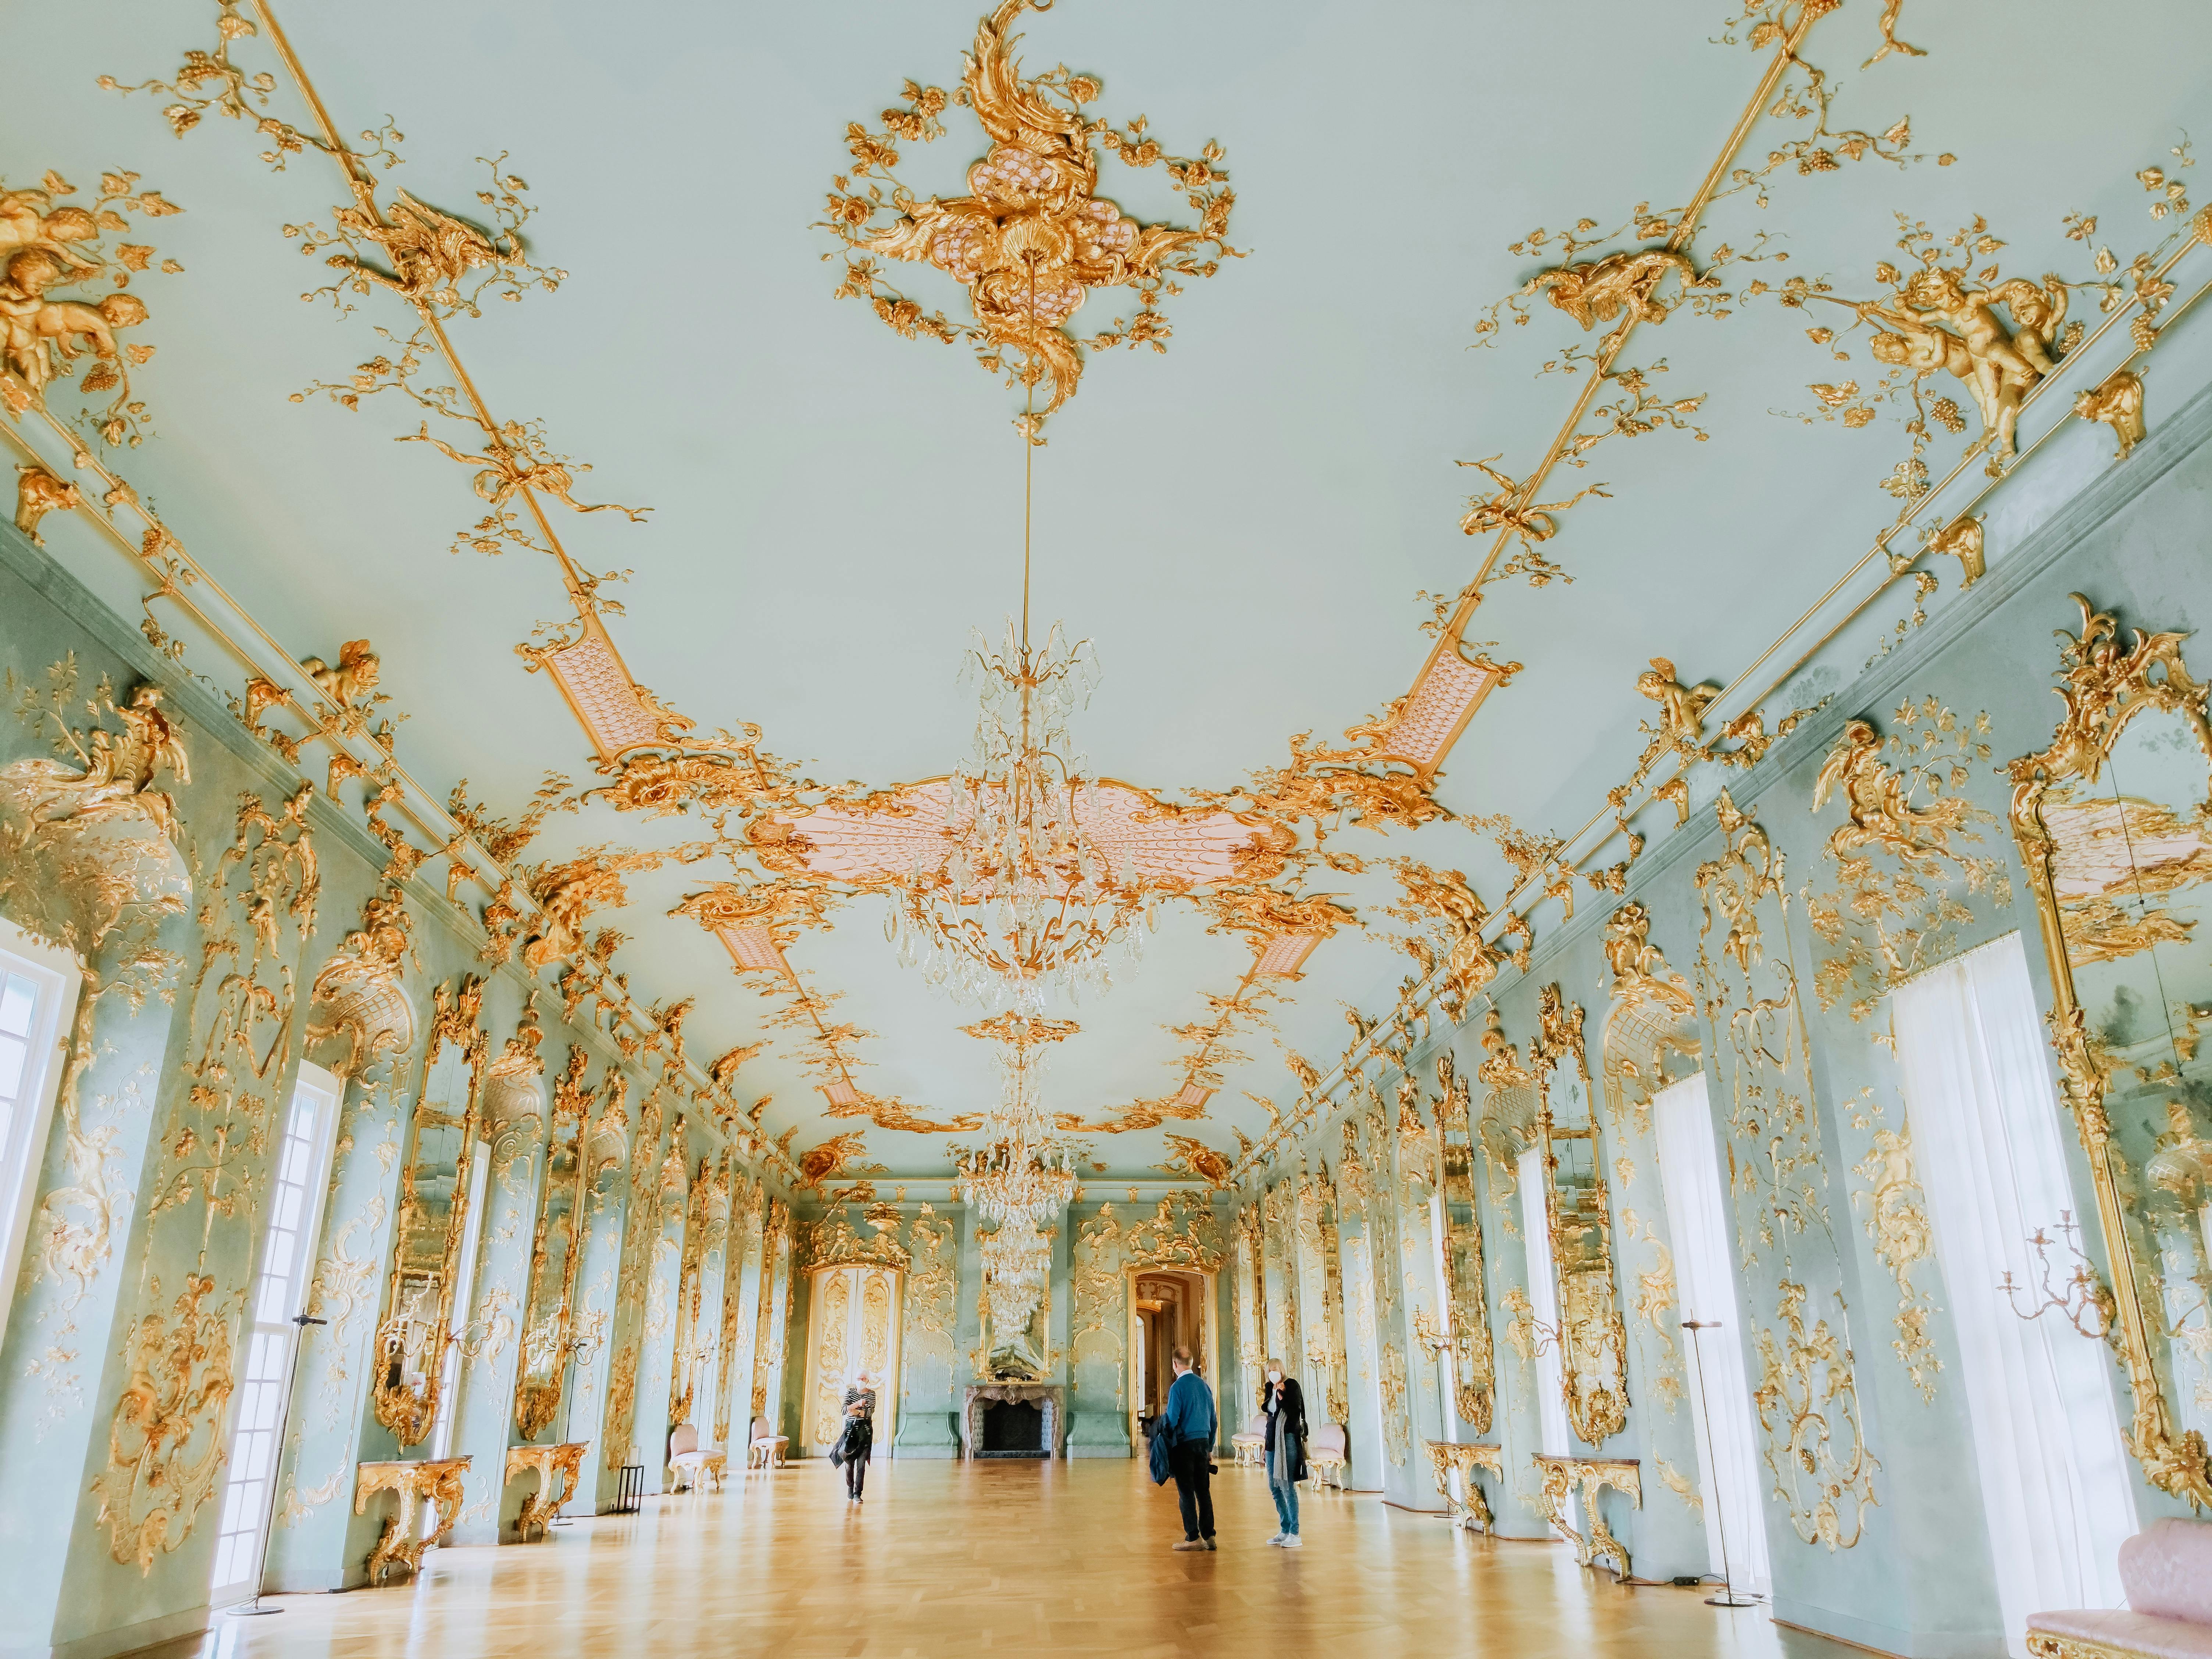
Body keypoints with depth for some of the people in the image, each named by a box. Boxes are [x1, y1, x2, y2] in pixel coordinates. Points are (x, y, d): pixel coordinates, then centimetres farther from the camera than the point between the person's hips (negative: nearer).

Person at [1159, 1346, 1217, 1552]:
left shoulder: (1178, 1387, -12)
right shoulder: (1204, 1385, 8)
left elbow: (1172, 1420, -15)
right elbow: (1213, 1419, 13)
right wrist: (1210, 1448, 19)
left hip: (1185, 1444, -6)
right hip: (1204, 1442, 6)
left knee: (1186, 1492, 1)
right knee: (1204, 1491, 10)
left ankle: (1193, 1538, 2)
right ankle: (1209, 1536, 12)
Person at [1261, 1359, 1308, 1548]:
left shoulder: (1292, 1385, -7)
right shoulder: (1270, 1388, 11)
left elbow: (1296, 1412, -15)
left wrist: (1282, 1396, -22)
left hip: (1288, 1440, -7)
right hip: (1272, 1440, 7)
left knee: (1288, 1487, -9)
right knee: (1275, 1488, 9)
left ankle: (1295, 1534, -5)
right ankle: (1285, 1530, 18)